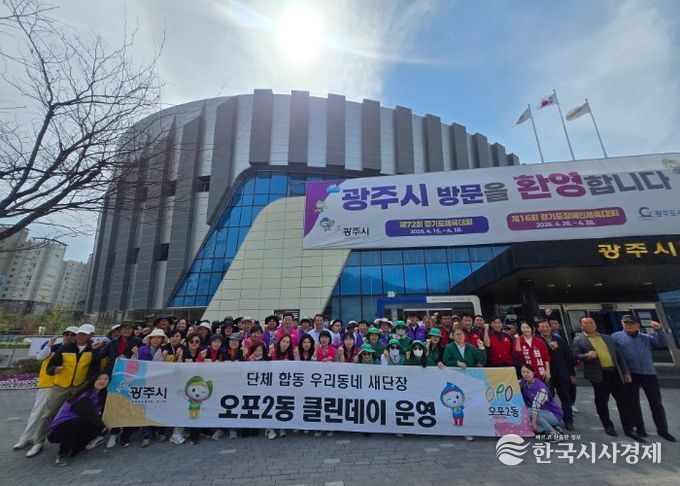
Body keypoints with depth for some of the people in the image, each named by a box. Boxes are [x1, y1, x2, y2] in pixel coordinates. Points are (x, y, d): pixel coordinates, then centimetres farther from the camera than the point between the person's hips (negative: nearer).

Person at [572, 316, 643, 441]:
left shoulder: (607, 338, 15)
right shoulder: (578, 340, 0)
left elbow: (618, 355, 16)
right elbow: (575, 355, -5)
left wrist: (626, 372, 10)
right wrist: (586, 356, -24)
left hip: (615, 372, 4)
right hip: (599, 375, -4)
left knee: (624, 400, 5)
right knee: (601, 402, 4)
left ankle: (629, 429, 18)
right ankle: (608, 426, 22)